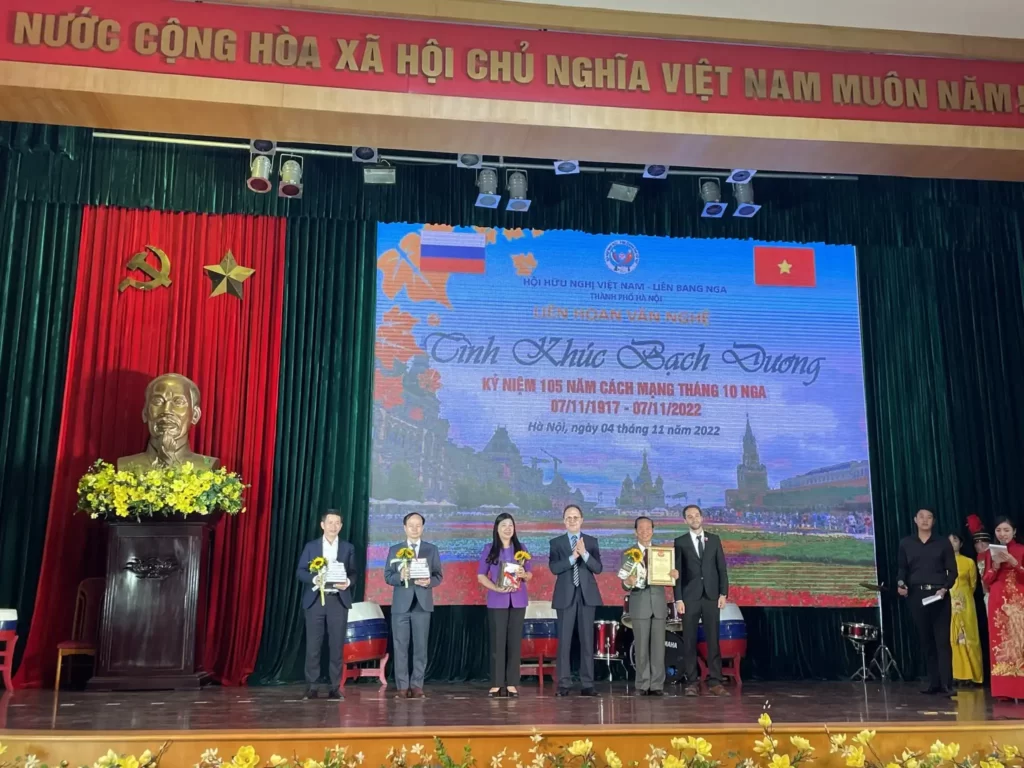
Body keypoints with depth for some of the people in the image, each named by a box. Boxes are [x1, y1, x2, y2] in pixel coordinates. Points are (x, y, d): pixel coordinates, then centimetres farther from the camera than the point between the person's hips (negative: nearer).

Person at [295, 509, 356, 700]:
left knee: (337, 645, 1)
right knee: (313, 645, 0)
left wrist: (347, 582, -14)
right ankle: (311, 687, 7)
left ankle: (335, 688, 7)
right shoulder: (310, 546, 8)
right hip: (315, 600, -1)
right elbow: (300, 571, 2)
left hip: (338, 601, 1)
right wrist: (314, 579, -16)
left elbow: (353, 573, 7)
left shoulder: (348, 548, 10)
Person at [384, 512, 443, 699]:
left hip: (422, 603, 0)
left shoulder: (432, 550, 8)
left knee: (421, 646, 2)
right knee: (400, 646, 0)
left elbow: (438, 575, 4)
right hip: (401, 603, 0)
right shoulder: (395, 549, 7)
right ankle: (402, 686, 6)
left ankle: (417, 686, 8)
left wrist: (429, 581, -17)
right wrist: (400, 576, -20)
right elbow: (388, 576, 1)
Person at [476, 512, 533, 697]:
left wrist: (523, 574, -12)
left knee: (515, 641, 2)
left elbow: (530, 574, 11)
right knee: (497, 641, -2)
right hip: (497, 600, -2)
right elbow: (481, 575, -1)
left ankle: (511, 683, 6)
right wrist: (496, 588, -15)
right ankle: (497, 683, 3)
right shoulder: (489, 549, 2)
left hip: (518, 600, 2)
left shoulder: (521, 548, 8)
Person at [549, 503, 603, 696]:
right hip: (565, 596, -1)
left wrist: (584, 554, -17)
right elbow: (554, 568, -8)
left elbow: (598, 568, -3)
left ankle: (587, 684, 6)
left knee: (587, 640, 2)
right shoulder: (556, 542, 5)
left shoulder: (591, 541, 7)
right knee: (564, 641, 0)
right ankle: (564, 684, 4)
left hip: (587, 595, 1)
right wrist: (572, 556, -19)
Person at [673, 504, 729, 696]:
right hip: (690, 597, -1)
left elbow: (722, 568, 8)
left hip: (711, 596, 1)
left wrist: (723, 594, -1)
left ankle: (714, 681, 3)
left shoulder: (714, 540, 9)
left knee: (713, 639, 0)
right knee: (689, 640, 0)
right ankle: (692, 681, 5)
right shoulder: (680, 542, 4)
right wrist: (678, 598, -6)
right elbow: (677, 572, 0)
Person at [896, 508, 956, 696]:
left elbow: (952, 571, 4)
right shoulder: (906, 543, 10)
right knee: (926, 640, 6)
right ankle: (934, 682, 12)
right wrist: (900, 583, -10)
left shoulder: (943, 542, 6)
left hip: (939, 595, -2)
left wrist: (945, 588, -11)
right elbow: (902, 568, 9)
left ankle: (946, 684, -8)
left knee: (942, 640, -6)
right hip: (917, 595, 2)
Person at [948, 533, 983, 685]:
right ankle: (955, 674, 0)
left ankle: (969, 674, 4)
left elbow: (973, 585, 12)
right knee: (951, 639, -1)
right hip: (948, 605, 0)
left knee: (967, 638, -1)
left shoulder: (969, 562, 5)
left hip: (965, 605, 0)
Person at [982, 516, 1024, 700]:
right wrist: (995, 567, -8)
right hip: (998, 601, 2)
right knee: (1000, 641, -3)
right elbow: (986, 580, 9)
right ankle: (1004, 689, -2)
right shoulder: (990, 552, 13)